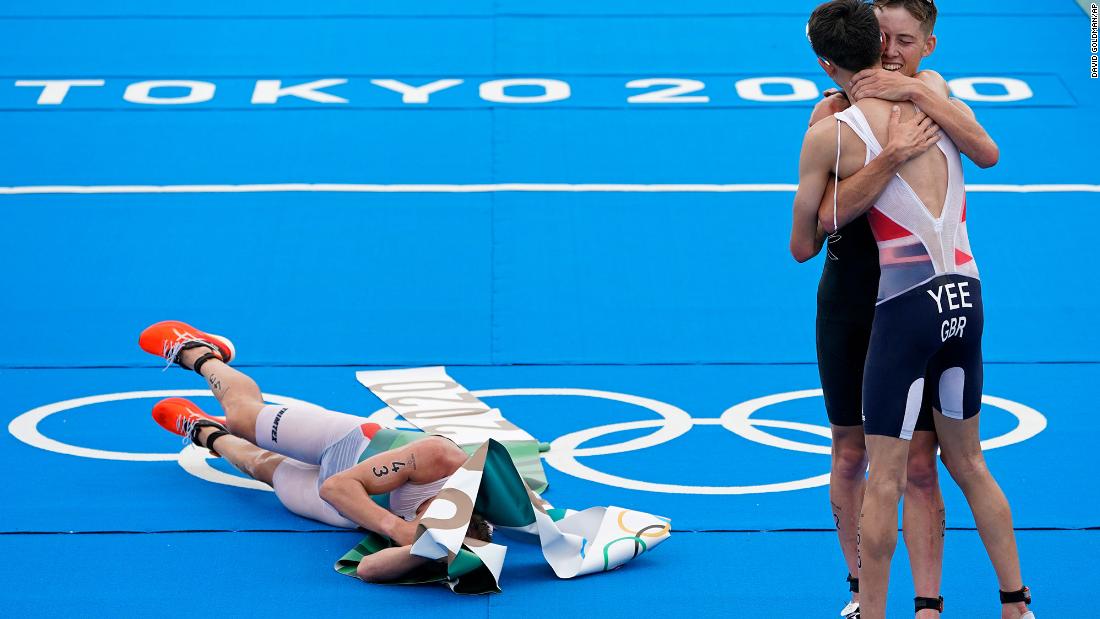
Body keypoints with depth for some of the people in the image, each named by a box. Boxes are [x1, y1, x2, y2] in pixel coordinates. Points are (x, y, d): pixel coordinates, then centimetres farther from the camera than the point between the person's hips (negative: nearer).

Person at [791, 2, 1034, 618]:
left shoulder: (829, 136, -6)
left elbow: (803, 247, 4)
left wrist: (829, 218, 26)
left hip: (909, 302, -6)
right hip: (965, 294, 6)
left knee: (885, 481, 1)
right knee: (968, 461, 20)